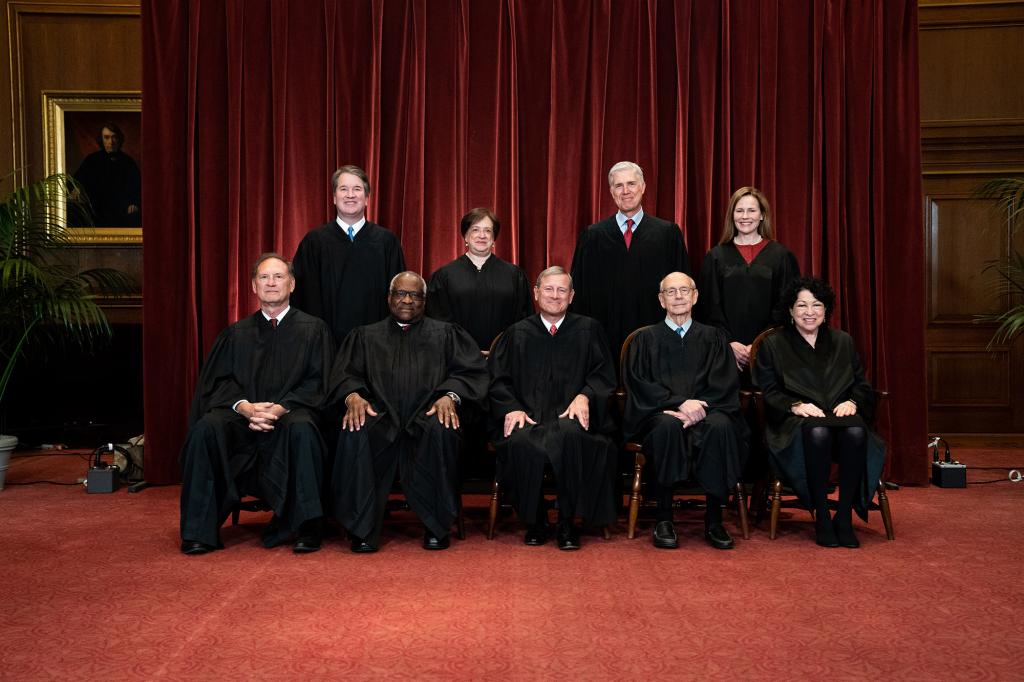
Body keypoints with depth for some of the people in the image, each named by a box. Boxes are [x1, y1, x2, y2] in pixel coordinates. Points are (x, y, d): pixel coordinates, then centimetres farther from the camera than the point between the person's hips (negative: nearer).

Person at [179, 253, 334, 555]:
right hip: (242, 416, 3)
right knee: (205, 428, -28)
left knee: (302, 428, -37)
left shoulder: (313, 329, 11)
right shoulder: (236, 334, 18)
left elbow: (317, 383, 1)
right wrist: (244, 406, -14)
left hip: (290, 414, -2)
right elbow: (220, 381, 8)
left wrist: (280, 408, -15)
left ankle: (305, 528, -28)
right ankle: (200, 530, -20)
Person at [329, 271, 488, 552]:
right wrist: (353, 395, -13)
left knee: (441, 430, -36)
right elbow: (345, 374, 12)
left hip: (427, 415, -1)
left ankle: (436, 526, -21)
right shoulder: (365, 335, 25)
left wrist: (450, 395, -14)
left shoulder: (446, 333, 21)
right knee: (354, 433, -33)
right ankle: (363, 528, -22)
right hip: (380, 416, 1)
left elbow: (471, 371, 7)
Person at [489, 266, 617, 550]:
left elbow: (604, 375, 10)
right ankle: (535, 523, -11)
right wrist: (511, 408, -7)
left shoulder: (589, 330, 18)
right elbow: (498, 380, 13)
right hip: (527, 417, 1)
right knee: (521, 443, -35)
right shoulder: (517, 333, 20)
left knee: (571, 435, -38)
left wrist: (584, 396, -11)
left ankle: (568, 522, -19)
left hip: (570, 417, -1)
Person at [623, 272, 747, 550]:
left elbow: (725, 384, 6)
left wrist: (698, 407, -14)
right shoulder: (646, 338, 14)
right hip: (659, 415, -1)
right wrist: (679, 403, -15)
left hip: (705, 411, 1)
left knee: (721, 426, -33)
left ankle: (714, 520, -24)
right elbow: (639, 384, 0)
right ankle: (663, 519, -26)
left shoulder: (712, 337, 18)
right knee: (668, 426, -36)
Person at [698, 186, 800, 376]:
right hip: (725, 351, 1)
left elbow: (785, 309, 1)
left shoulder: (781, 256, 5)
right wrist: (729, 343, -10)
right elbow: (709, 307, 2)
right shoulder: (715, 257, 7)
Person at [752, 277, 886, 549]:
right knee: (818, 432, -39)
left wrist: (852, 402, -5)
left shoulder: (843, 342, 21)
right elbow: (767, 392, 3)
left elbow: (862, 385, 18)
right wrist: (796, 405, -15)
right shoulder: (773, 345, 11)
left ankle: (844, 516, -24)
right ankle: (821, 518, -28)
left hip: (840, 414, 3)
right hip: (795, 421, -3)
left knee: (856, 432, -34)